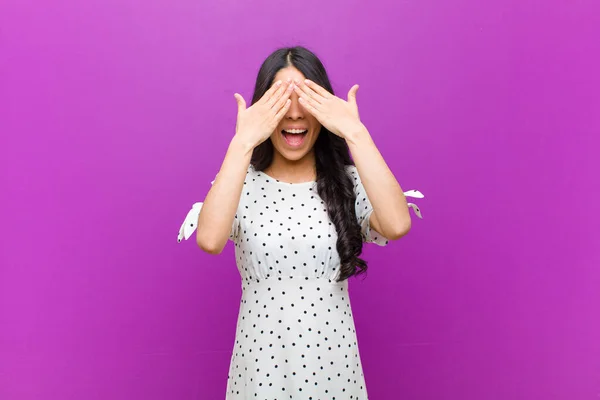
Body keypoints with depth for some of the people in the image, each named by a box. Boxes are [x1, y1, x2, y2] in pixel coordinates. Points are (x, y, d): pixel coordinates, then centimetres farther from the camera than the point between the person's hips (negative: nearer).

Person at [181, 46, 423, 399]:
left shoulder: (349, 182, -4)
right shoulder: (242, 184, -5)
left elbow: (397, 225, -25)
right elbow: (209, 240, -26)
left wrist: (356, 132, -25)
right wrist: (243, 141, -27)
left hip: (333, 363, 1)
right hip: (261, 365, 0)